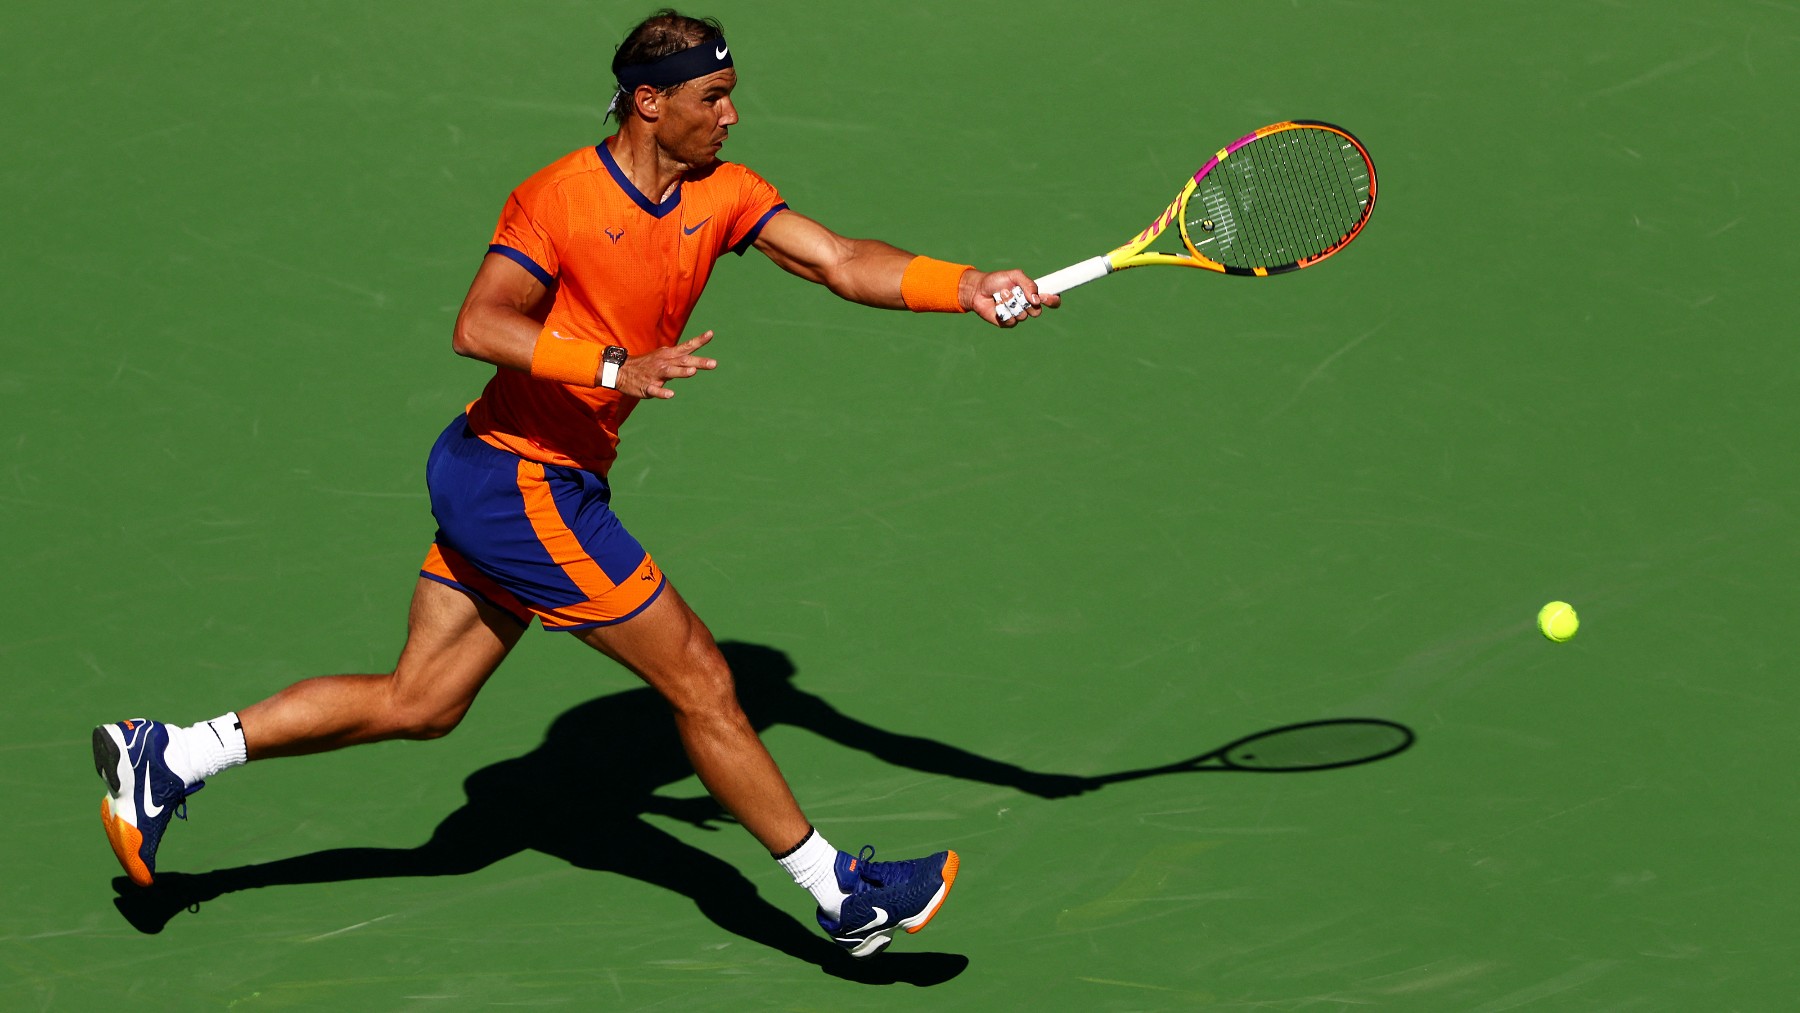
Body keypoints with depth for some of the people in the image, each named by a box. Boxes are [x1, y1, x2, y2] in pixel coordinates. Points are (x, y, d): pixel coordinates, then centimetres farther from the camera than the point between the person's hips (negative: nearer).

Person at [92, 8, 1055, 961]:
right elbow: (478, 327, -26)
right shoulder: (557, 197, -17)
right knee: (698, 678, -3)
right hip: (518, 479, -9)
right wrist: (619, 368, -35)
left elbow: (846, 263, -5)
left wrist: (968, 286, -20)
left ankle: (167, 757, 19)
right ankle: (842, 897, 7)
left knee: (417, 702, 14)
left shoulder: (722, 194, 4)